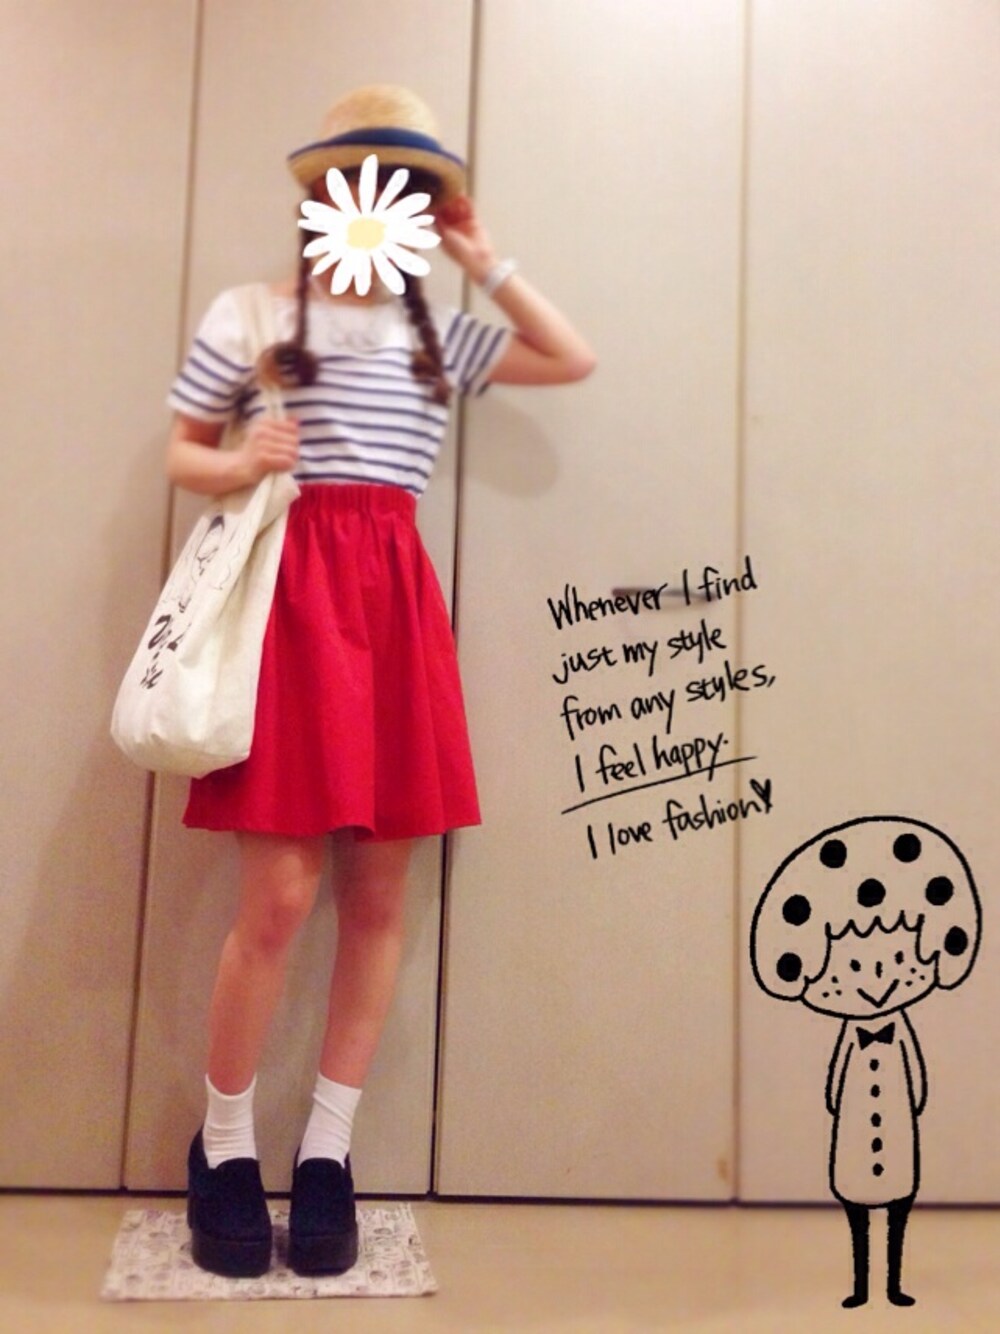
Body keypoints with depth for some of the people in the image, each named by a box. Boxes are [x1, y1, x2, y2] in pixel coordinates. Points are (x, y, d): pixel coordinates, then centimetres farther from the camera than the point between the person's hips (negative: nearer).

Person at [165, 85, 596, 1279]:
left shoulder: (435, 333, 17)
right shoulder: (249, 314, 7)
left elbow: (576, 360, 18)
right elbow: (181, 457, 9)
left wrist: (489, 267, 14)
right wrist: (241, 465, -12)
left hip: (396, 601, 5)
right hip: (292, 594, -4)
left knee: (379, 894, 3)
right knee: (280, 897, -8)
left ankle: (327, 1150, 17)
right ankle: (223, 1147, 14)